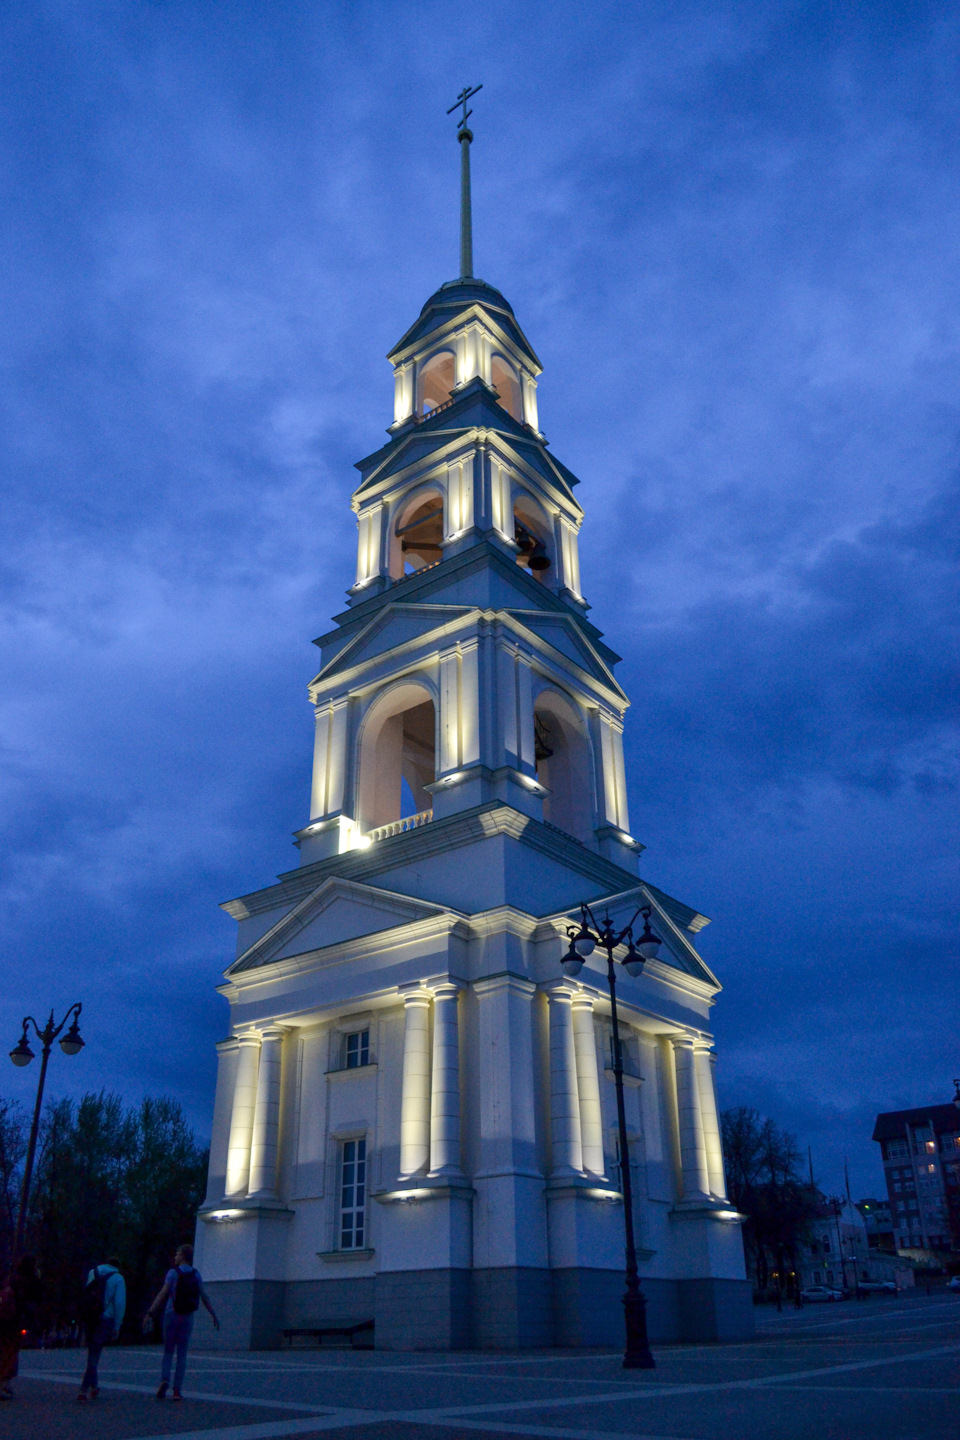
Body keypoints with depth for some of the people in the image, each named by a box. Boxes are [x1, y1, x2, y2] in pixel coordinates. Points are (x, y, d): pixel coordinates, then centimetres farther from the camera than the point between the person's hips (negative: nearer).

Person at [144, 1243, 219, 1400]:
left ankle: (164, 1380, -13)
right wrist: (214, 1315, 7)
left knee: (168, 1351, 10)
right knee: (182, 1354, 8)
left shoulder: (173, 1273, -5)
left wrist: (150, 1313, -14)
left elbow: (162, 1294, -13)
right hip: (188, 1317, 2)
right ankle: (177, 1390, 3)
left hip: (171, 1315, -2)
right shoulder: (196, 1275, 4)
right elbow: (204, 1296, 2)